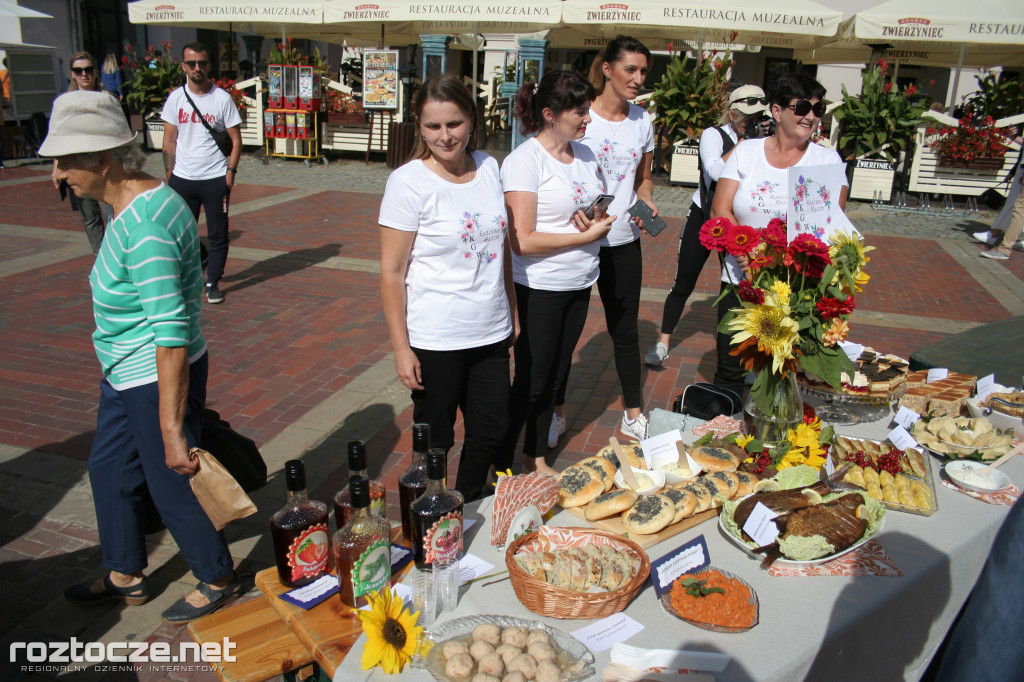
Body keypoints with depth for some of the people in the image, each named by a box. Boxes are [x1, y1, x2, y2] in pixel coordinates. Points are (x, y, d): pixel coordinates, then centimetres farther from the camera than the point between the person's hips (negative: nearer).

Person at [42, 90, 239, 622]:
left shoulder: (143, 227, -29)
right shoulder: (137, 199, 3)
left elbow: (171, 332, -31)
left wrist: (171, 429, -29)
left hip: (160, 377, -10)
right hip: (127, 373, 10)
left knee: (172, 484, 8)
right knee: (108, 469, 23)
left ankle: (218, 579, 33)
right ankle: (125, 576, 45)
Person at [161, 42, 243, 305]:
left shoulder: (222, 98, -1)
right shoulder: (175, 98, 4)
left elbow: (236, 140, 2)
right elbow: (169, 140, 8)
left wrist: (231, 171, -8)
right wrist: (169, 174, 2)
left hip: (216, 179, -2)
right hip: (182, 179, 2)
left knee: (218, 235, 4)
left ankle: (213, 283, 16)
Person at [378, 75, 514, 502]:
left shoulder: (489, 167, 3)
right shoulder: (408, 182, -13)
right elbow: (391, 271, -11)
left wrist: (512, 312, 13)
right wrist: (401, 347, -12)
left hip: (491, 333, 5)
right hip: (435, 339, -5)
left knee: (491, 432, 16)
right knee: (435, 440, 11)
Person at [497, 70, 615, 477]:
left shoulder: (584, 153, 7)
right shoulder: (525, 160, -16)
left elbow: (598, 206, 20)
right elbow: (522, 241, -21)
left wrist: (599, 222, -5)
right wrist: (586, 236, -18)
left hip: (579, 285, 7)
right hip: (538, 290, -7)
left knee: (552, 377, 17)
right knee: (529, 383, 3)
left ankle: (537, 458, 33)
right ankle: (500, 466, 22)